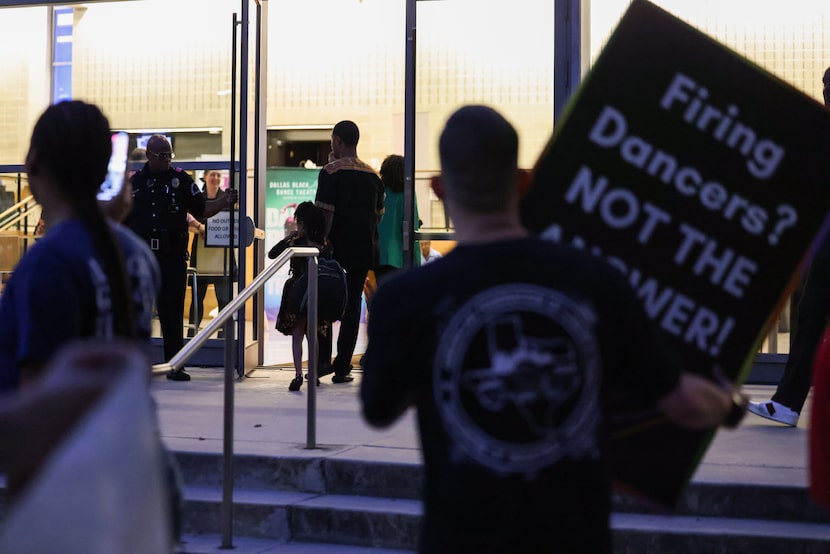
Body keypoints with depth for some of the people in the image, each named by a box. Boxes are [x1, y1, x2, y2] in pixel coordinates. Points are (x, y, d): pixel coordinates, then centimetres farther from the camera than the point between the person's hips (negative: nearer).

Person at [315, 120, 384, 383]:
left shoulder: (331, 172, -9)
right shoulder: (372, 174, 8)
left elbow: (326, 213, -15)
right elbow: (379, 214, 13)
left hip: (337, 246, -4)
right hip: (364, 249, 4)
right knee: (352, 304, 7)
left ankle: (323, 360, 3)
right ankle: (342, 367, 6)